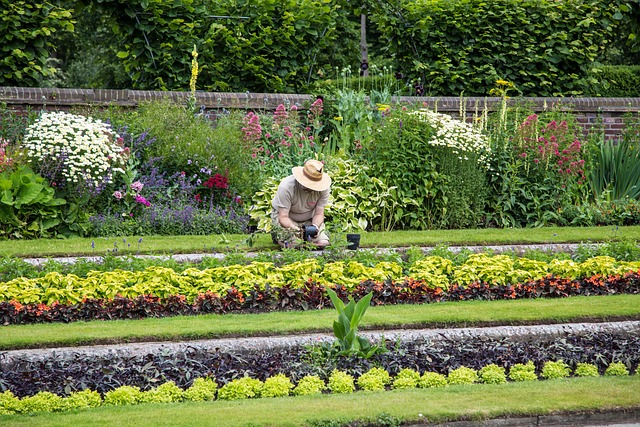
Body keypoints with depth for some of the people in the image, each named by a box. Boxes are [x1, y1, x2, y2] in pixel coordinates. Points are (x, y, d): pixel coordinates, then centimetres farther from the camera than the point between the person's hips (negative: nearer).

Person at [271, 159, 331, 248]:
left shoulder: (323, 189, -22)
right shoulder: (286, 187, -32)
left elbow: (319, 214, -14)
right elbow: (283, 217, -30)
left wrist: (315, 227, -37)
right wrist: (294, 228, -50)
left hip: (309, 218, 4)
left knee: (323, 243, -16)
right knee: (294, 244, -26)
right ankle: (276, 234, 9)